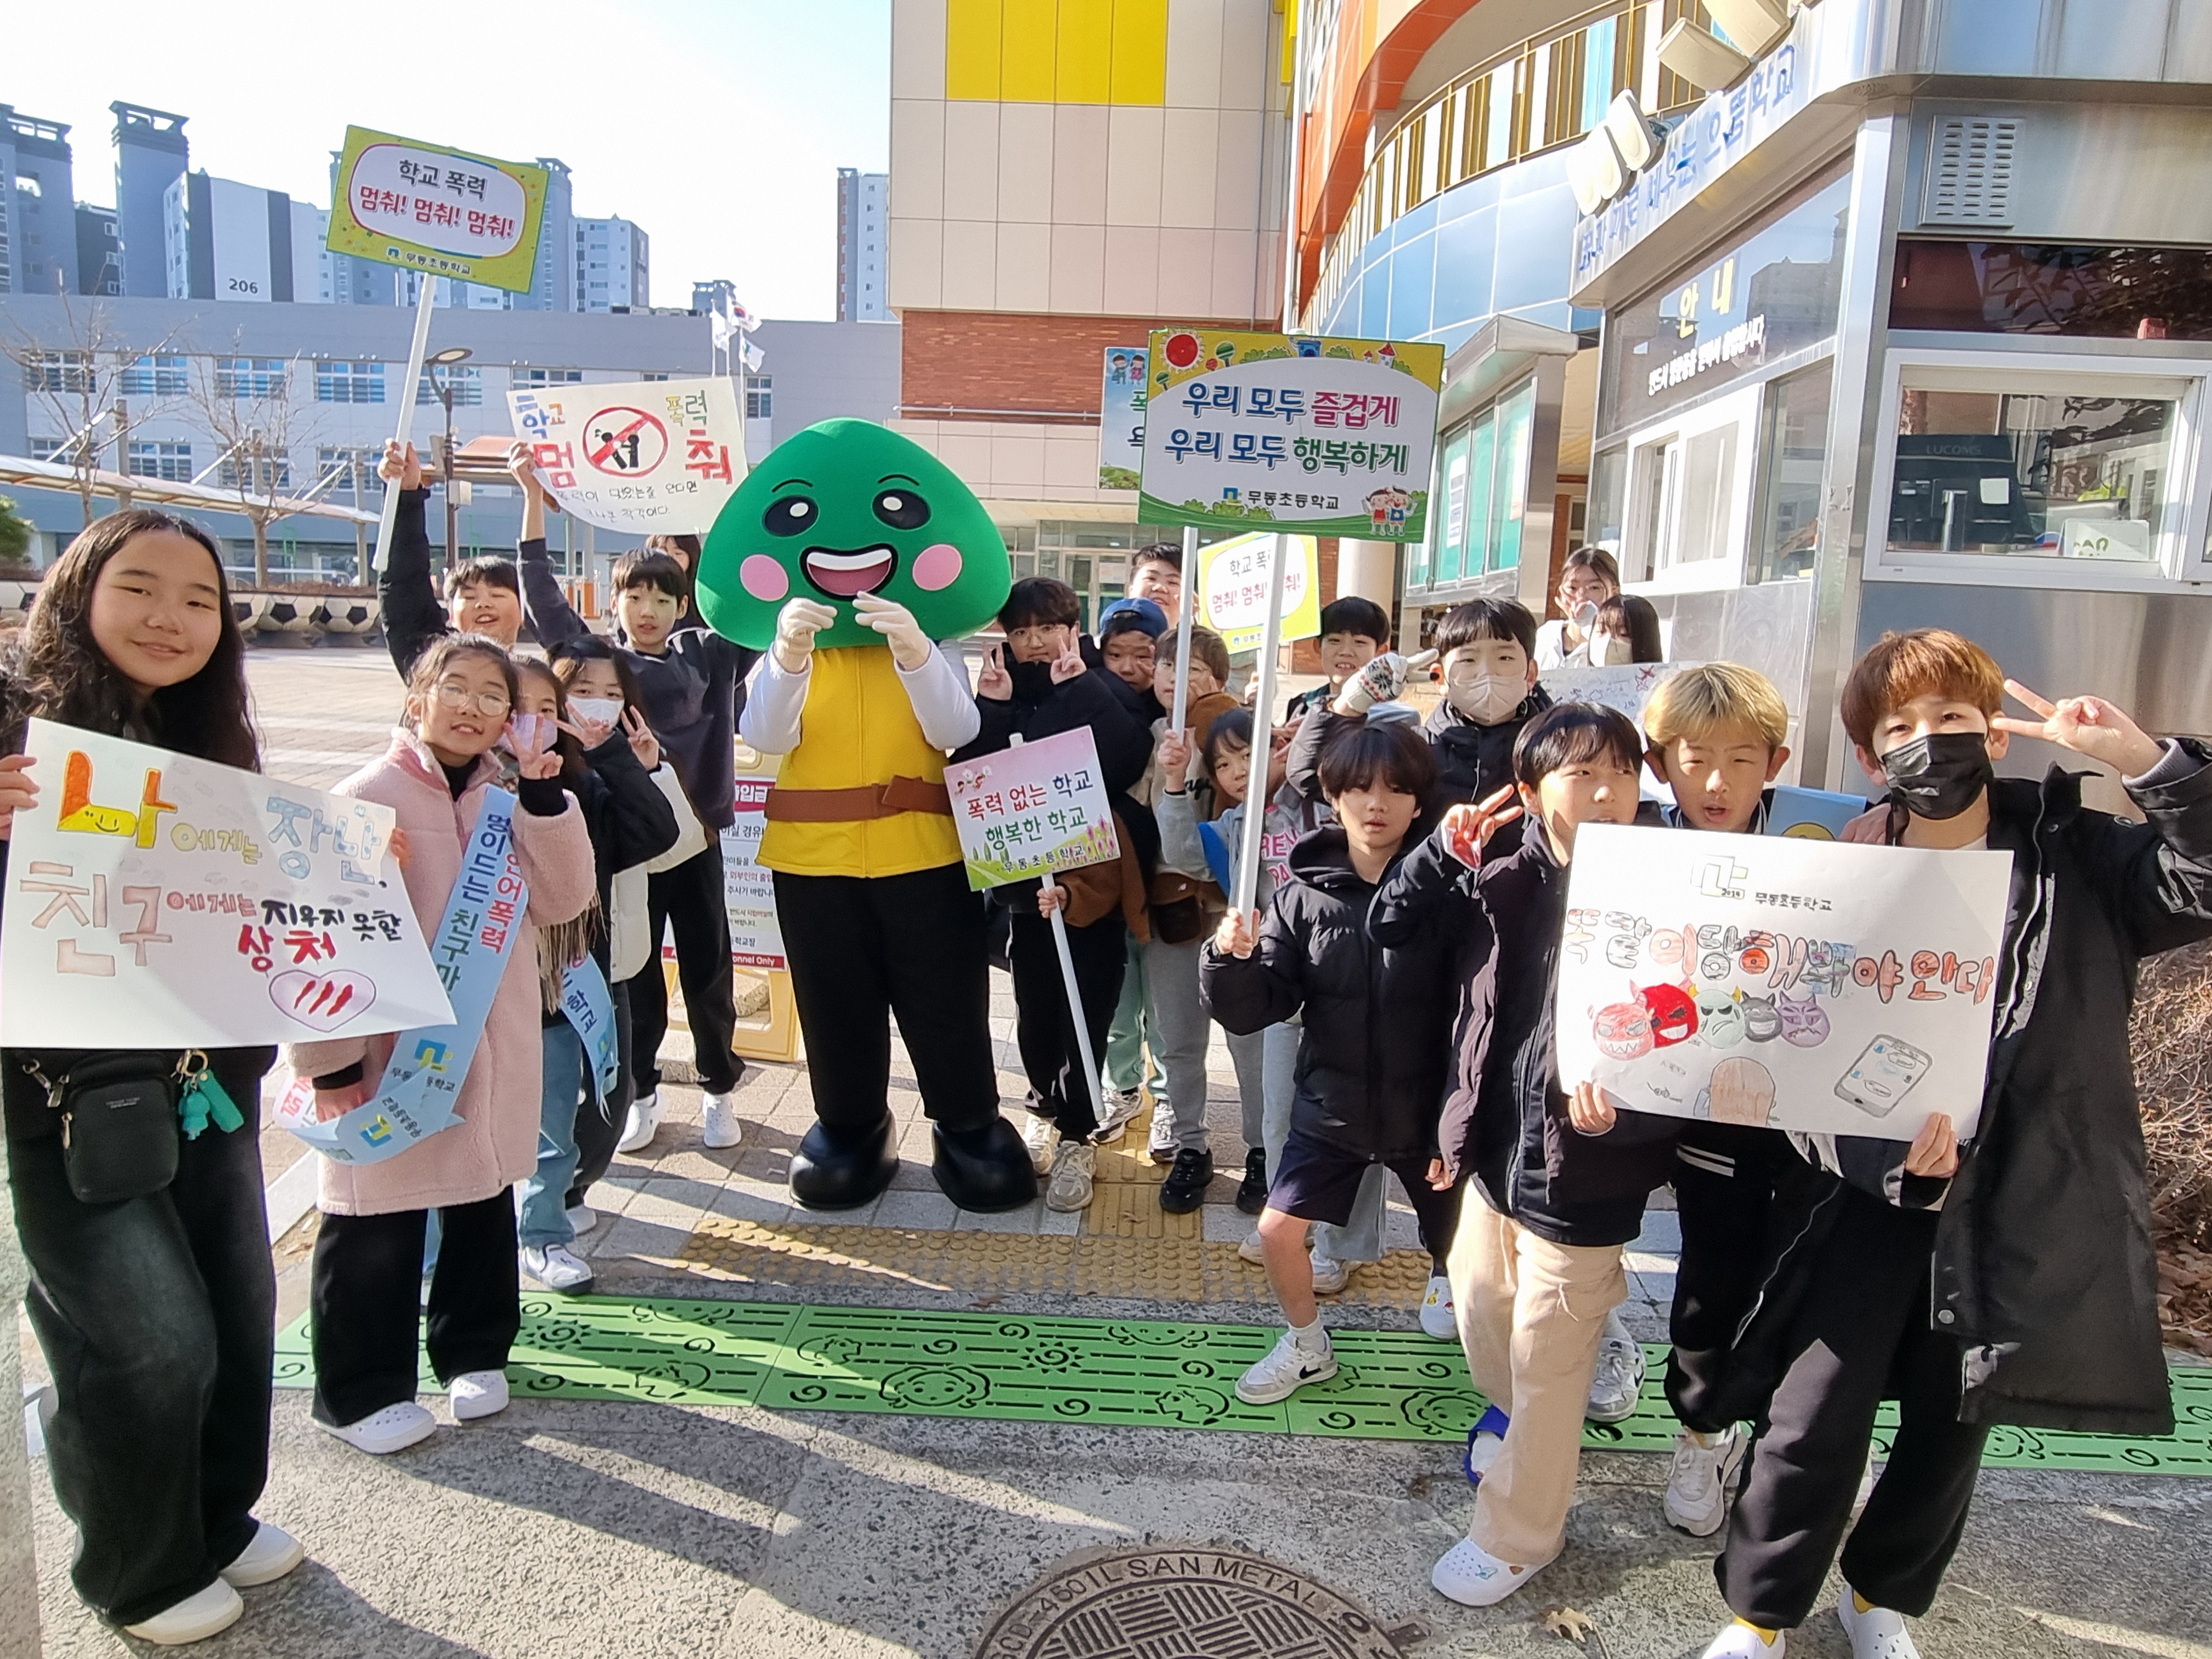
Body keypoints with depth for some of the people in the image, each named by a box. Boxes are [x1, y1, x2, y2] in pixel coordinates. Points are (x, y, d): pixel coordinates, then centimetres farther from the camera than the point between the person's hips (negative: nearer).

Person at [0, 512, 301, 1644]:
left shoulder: (210, 745, 7)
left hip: (207, 1080, 6)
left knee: (240, 1313, 15)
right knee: (152, 1340, 0)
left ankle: (218, 1518, 38)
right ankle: (138, 1572, 26)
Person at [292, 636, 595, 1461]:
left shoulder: (508, 796, 4)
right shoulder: (370, 796, -13)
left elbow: (561, 901, -3)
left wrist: (545, 799, -13)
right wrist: (329, 1056, -12)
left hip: (494, 1047, 5)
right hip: (392, 1052, -5)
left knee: (484, 1201, 17)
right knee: (377, 1223, 6)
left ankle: (473, 1350, 36)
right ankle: (360, 1391, 24)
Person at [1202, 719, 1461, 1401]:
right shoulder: (1304, 892, -8)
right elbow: (1256, 1009, -9)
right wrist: (1231, 959, -29)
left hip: (1425, 1109, -2)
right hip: (1330, 1106, 2)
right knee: (1278, 1230, 4)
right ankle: (1306, 1346, 34)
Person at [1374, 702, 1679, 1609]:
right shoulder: (1502, 881, -5)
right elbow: (1390, 928, 4)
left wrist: (1615, 1105, -37)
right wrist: (1443, 848, -10)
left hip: (1582, 1176, -5)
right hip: (1495, 1150, 5)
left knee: (1546, 1363, 11)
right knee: (1480, 1311, 26)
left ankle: (1517, 1534, 35)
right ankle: (1513, 1408, 60)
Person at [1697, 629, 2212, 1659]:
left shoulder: (2075, 857, -3)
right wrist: (1892, 1157, -25)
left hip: (2029, 1198, 1)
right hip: (1878, 1186, -1)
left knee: (1951, 1422, 16)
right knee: (1817, 1413, -3)